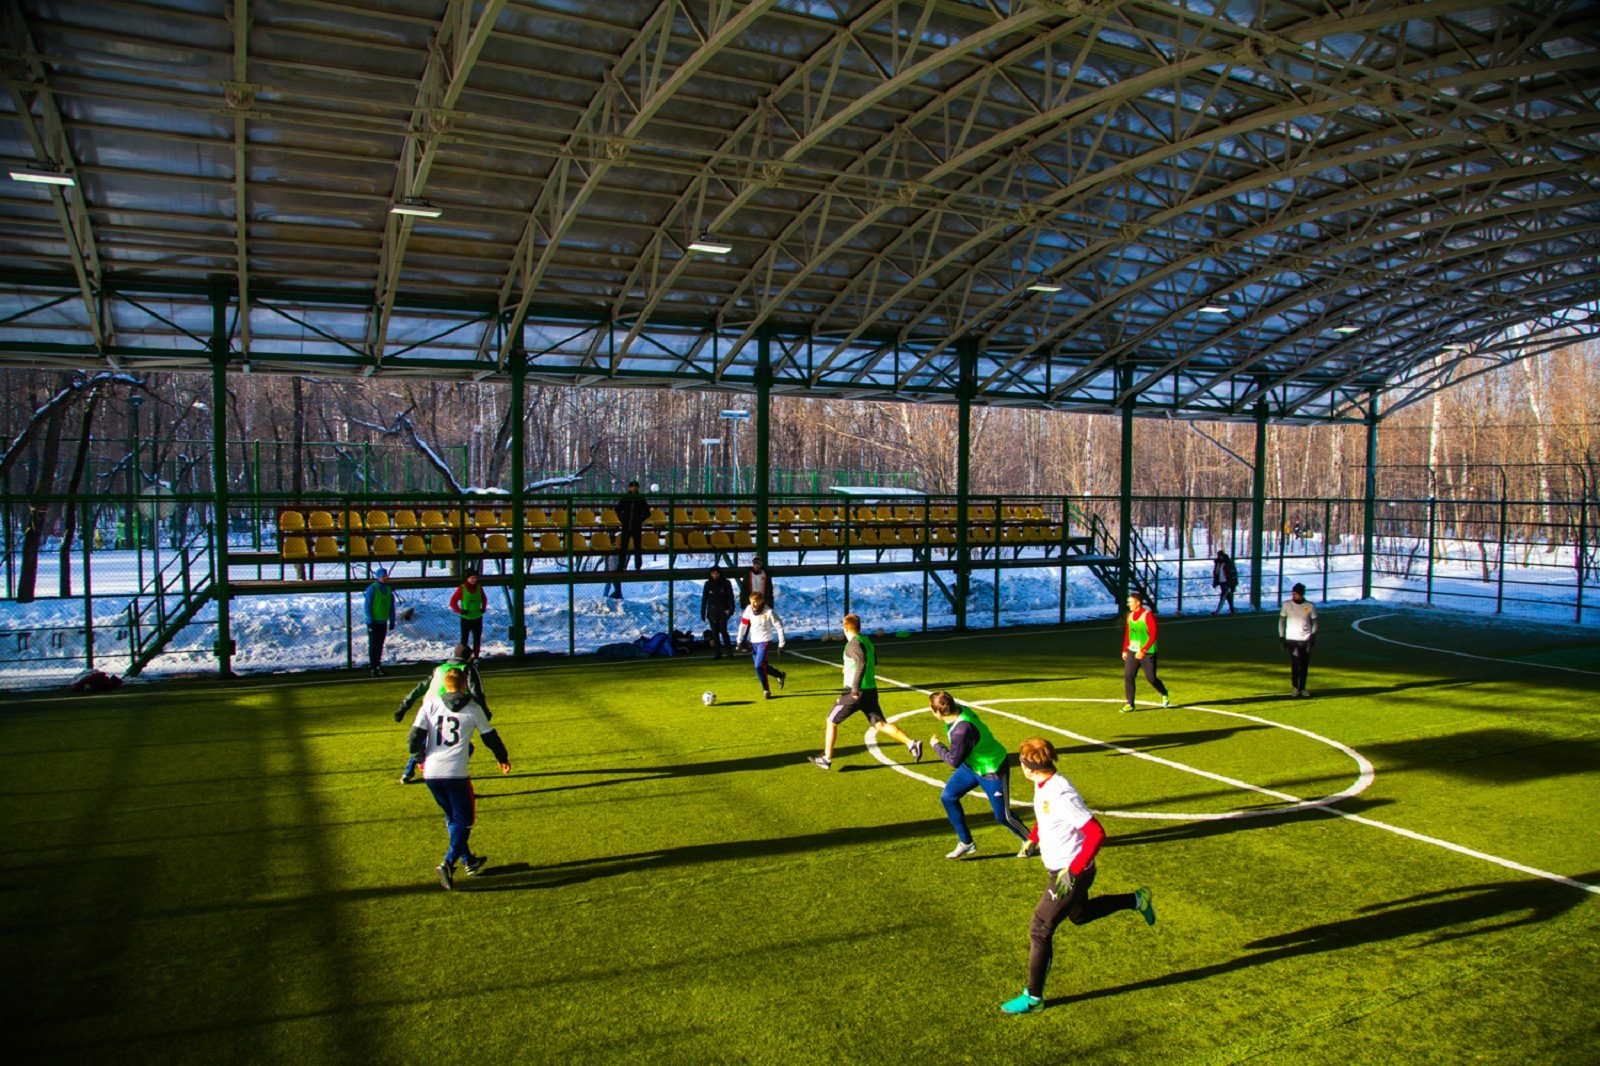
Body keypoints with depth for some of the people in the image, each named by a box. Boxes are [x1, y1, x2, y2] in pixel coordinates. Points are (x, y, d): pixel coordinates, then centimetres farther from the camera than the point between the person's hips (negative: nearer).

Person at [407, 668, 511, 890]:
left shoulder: (431, 704, 6)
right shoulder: (472, 708, 4)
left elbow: (415, 736, -1)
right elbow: (490, 736, 16)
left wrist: (420, 759, 19)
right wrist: (503, 758, 33)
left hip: (431, 772, 4)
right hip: (455, 773, -3)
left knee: (452, 817, 20)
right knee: (464, 820, 6)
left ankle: (469, 861, 29)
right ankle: (448, 863, -12)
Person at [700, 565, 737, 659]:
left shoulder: (726, 583, -1)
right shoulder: (708, 584, 6)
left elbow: (730, 597, -1)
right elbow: (704, 599, 8)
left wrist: (730, 609, -11)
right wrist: (703, 613, 6)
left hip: (723, 611, -3)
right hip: (712, 611, 3)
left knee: (723, 630, -11)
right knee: (714, 632, 3)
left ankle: (729, 652, -6)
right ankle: (718, 653, 8)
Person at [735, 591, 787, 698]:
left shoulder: (769, 612, -18)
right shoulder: (749, 609, -6)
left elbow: (779, 627, -11)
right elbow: (743, 624, 6)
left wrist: (781, 644, -9)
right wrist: (740, 640, 5)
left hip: (764, 641, -6)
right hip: (753, 642, 6)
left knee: (759, 666, -17)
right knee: (762, 666, 12)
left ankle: (766, 690, -2)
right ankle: (781, 675, 36)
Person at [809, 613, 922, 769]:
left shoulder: (854, 643, -14)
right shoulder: (867, 640, 12)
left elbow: (862, 663, -30)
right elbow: (873, 662, 29)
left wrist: (855, 690, -28)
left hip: (856, 693, -8)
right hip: (871, 690, 8)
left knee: (831, 721, 8)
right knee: (881, 724, 7)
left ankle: (826, 759, 13)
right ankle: (911, 743, -10)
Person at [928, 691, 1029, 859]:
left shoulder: (962, 730, -39)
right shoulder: (959, 710, -13)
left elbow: (954, 761, -26)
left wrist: (937, 745, -13)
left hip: (993, 770, -9)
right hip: (971, 764, 9)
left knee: (1002, 815, 4)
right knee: (948, 797, 3)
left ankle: (1028, 840, 33)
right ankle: (966, 843, 17)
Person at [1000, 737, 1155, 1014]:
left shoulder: (1061, 794, -32)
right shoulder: (1043, 785, -3)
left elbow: (1096, 833, -33)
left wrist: (1073, 871, -30)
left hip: (1071, 873, -10)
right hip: (1058, 869, 10)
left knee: (1039, 931, -3)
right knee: (1079, 915, 31)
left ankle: (1033, 998, 11)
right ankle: (1136, 900, 44)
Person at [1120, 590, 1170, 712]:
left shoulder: (1148, 615, -16)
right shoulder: (1130, 615, 7)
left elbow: (1153, 635, -19)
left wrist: (1143, 651, -24)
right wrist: (1125, 650, 14)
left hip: (1147, 653, -6)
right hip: (1132, 652, 6)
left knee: (1151, 678, 3)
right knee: (1128, 676, -5)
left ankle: (1164, 695, 32)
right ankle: (1129, 704, 2)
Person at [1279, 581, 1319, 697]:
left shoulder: (1310, 606, -1)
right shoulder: (1287, 604, -2)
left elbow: (1314, 622, 8)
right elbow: (1281, 621, 4)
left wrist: (1313, 636, -3)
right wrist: (1282, 638, 0)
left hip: (1306, 640, 1)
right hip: (1292, 640, -1)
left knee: (1304, 665, 6)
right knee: (1295, 664, -11)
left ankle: (1302, 688, 18)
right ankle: (1295, 687, 5)